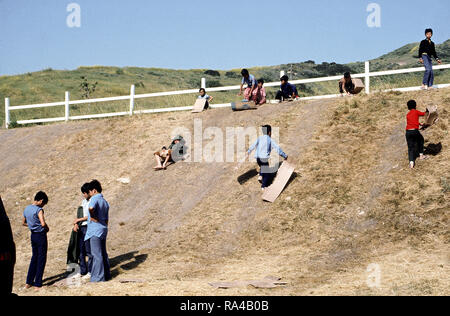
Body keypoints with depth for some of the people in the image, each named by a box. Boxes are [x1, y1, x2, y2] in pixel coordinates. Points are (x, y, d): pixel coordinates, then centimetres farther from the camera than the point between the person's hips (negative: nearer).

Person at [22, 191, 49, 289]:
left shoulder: (27, 209, 7)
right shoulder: (39, 210, -18)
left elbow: (24, 223, 20)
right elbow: (43, 223, -29)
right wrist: (47, 228, -9)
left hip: (33, 235, 7)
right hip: (41, 235, -7)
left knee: (34, 257, 18)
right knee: (41, 259, 1)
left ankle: (29, 282, 19)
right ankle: (37, 284, 2)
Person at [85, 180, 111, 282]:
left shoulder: (94, 198, -11)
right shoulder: (105, 201, 16)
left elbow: (91, 208, -35)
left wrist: (93, 217, -19)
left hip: (95, 230, -9)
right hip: (103, 229, 9)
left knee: (96, 254, -5)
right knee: (103, 253, 16)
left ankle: (98, 277, -3)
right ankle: (106, 274, 22)